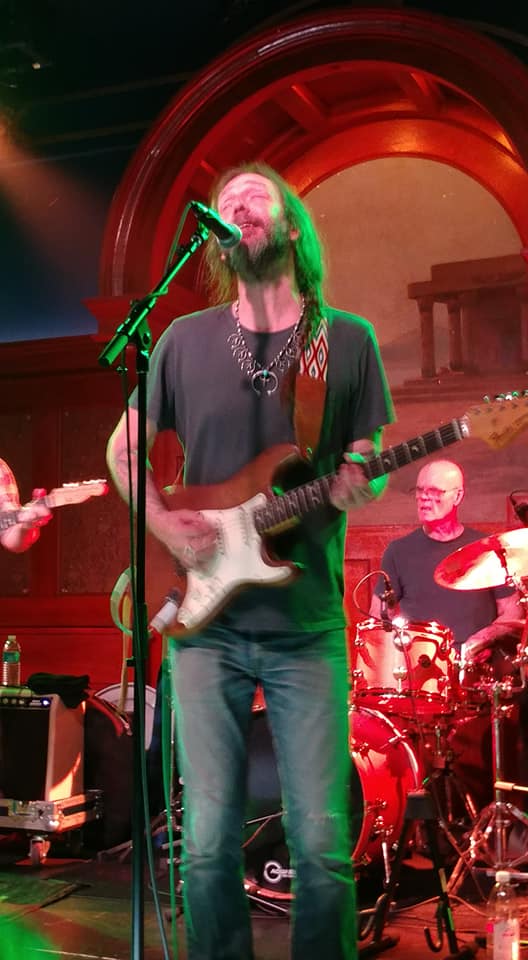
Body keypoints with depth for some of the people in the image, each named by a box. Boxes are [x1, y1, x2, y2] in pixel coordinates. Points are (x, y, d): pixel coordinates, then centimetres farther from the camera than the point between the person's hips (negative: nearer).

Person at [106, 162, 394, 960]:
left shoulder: (348, 340, 4)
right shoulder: (185, 339, 5)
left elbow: (374, 464, 9)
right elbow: (123, 448, 13)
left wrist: (359, 486, -15)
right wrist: (163, 522, -4)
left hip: (308, 627, 0)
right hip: (205, 623, 1)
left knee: (323, 845, 0)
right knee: (209, 842, 3)